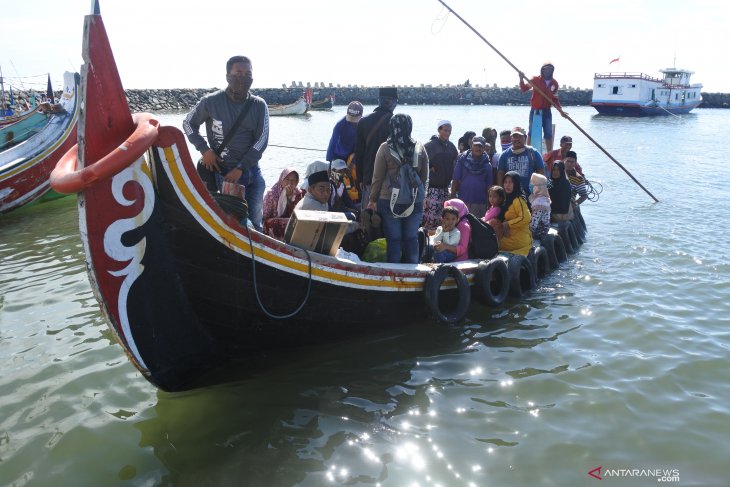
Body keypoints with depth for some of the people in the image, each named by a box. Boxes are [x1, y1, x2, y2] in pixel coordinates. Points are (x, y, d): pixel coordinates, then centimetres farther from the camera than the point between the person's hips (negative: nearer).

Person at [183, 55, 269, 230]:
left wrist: (240, 168, -12)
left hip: (252, 172, 3)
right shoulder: (211, 101, -6)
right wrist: (204, 150, -5)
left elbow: (262, 140, -4)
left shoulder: (259, 105, 0)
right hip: (224, 173, -3)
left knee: (255, 222, 9)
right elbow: (188, 124, 9)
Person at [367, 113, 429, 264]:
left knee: (393, 239, 7)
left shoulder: (385, 148, -8)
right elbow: (425, 178, 7)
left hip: (390, 201, -2)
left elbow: (377, 178, -4)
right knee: (412, 238, 12)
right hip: (415, 202, 2)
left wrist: (373, 199, 7)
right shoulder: (420, 149, -1)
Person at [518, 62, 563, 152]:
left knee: (548, 134, 5)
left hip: (547, 111, 3)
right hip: (535, 110, -2)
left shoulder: (554, 83, 6)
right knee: (532, 133, 3)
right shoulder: (535, 79, -3)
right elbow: (523, 89, -11)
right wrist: (521, 79, -27)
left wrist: (561, 110, 5)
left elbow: (555, 99, 13)